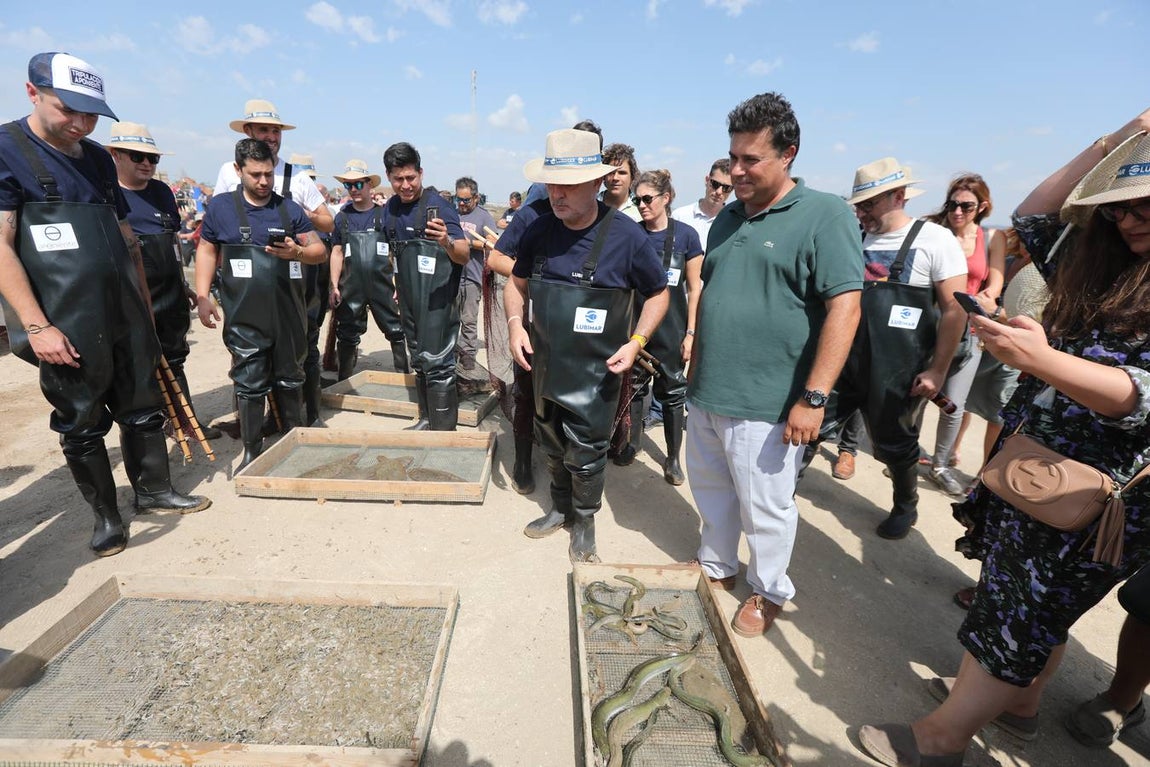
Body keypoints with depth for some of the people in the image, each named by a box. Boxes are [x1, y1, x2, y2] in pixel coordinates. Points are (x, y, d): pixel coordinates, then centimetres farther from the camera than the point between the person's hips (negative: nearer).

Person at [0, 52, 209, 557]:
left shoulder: (97, 157, 12)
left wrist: (145, 308, 16)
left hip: (126, 318, 6)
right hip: (66, 327, -5)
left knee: (143, 410, 13)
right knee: (81, 425, 7)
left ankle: (154, 491, 28)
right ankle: (106, 516, 21)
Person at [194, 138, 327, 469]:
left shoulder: (290, 209, 8)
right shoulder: (221, 206, 5)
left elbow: (321, 250, 8)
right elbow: (207, 250, 11)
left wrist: (298, 252, -14)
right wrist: (202, 296, 3)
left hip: (289, 315, 2)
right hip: (244, 318, -1)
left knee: (290, 380, 12)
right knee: (250, 385, 3)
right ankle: (252, 451, 16)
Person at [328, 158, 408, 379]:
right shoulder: (342, 217, 10)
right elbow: (337, 253, 12)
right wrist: (334, 285, 4)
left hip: (383, 287, -2)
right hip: (351, 288, 3)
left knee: (396, 331, -1)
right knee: (347, 335, 9)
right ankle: (344, 382, 22)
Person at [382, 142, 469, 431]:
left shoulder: (436, 206, -14)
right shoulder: (391, 207, 7)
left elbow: (465, 256, -24)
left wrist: (447, 242, -43)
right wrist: (397, 282, 20)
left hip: (436, 297, -8)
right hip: (409, 298, 8)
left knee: (437, 363, -8)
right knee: (418, 360, 17)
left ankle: (444, 430, 1)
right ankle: (426, 419, 33)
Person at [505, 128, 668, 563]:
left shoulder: (626, 236, -15)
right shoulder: (540, 230, -3)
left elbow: (658, 295, -2)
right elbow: (517, 283, 11)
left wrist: (636, 342, -15)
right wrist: (515, 323, -7)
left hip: (594, 373, -4)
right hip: (544, 365, 5)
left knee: (585, 454, 7)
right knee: (552, 447, 20)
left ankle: (585, 520, 34)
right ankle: (560, 508, 45)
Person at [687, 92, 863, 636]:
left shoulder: (824, 215, -10)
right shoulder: (728, 218, 11)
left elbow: (845, 307, -16)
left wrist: (814, 397, -21)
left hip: (764, 405, -6)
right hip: (706, 395, 7)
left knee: (764, 509, 9)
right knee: (711, 491, 20)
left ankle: (769, 592, 34)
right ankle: (716, 567, 43)